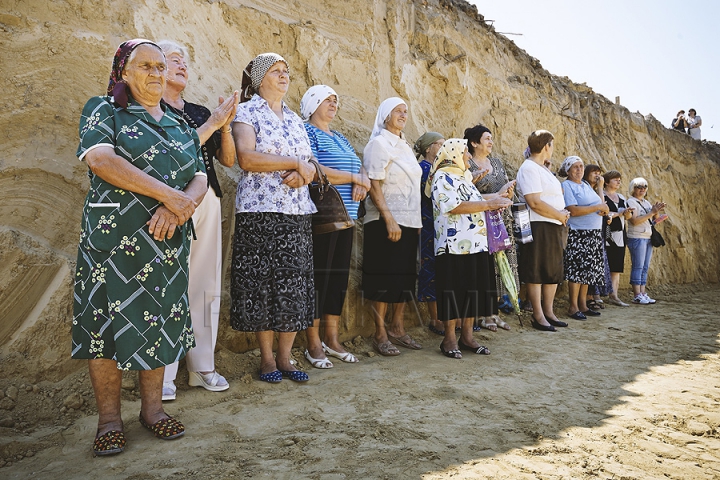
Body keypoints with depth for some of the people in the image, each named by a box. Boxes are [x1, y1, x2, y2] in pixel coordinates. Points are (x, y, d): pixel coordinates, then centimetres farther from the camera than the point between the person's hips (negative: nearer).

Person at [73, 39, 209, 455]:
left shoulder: (180, 125, 16)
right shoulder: (104, 110, 4)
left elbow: (200, 178, 8)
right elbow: (100, 159, -14)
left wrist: (176, 209, -13)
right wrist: (168, 193, -19)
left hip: (168, 240, 4)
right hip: (114, 235, -4)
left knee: (159, 319, 6)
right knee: (110, 318, -2)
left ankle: (153, 408, 18)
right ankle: (109, 419, 10)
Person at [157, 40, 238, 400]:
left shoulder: (200, 112, 19)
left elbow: (228, 159, 15)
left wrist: (225, 127, 0)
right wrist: (211, 124, -10)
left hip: (207, 201, 6)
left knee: (207, 285, 6)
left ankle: (202, 367, 16)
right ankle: (163, 374, 1)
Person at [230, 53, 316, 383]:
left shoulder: (295, 119, 20)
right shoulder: (246, 112, 2)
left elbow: (310, 163, 17)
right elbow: (246, 158, -14)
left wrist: (303, 173, -7)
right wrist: (295, 162, -12)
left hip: (298, 211, 5)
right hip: (260, 210, -5)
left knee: (294, 281, 3)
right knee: (262, 282, -2)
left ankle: (285, 357, 14)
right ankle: (266, 357, 12)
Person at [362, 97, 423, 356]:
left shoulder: (405, 146, 18)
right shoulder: (379, 144, -6)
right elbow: (374, 185, -14)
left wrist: (417, 220, 16)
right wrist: (389, 219, -22)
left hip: (409, 221, 8)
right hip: (386, 221, -8)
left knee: (405, 276, 10)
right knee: (384, 278, -4)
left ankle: (397, 328, 20)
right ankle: (380, 334, 5)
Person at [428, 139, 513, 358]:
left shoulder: (463, 177, 22)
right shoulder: (443, 177, -7)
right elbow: (453, 206, -20)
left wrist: (497, 196, 20)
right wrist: (488, 204, -18)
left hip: (475, 244, 9)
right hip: (455, 247, -9)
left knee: (473, 290, 9)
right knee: (455, 291, -4)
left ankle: (467, 336, 17)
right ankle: (449, 339, 5)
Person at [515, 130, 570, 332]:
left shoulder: (542, 168, 19)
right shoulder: (529, 168, -12)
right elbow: (534, 202, -22)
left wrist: (562, 213, 7)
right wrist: (559, 215, -12)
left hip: (553, 227, 10)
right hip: (538, 227, -10)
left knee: (553, 271, 13)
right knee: (536, 273, -2)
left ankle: (548, 312, 23)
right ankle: (538, 317, 5)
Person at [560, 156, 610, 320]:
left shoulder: (586, 185, 18)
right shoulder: (566, 186, -7)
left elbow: (599, 204, 20)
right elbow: (573, 211, -18)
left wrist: (603, 209, -4)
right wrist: (597, 207, -15)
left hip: (594, 233, 8)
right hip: (578, 234, -8)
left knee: (587, 270, 8)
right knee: (577, 269, -7)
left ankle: (583, 305, 15)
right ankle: (573, 307, -1)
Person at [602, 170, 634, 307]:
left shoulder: (621, 198, 19)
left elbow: (627, 217, 18)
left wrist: (628, 213, -3)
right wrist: (619, 213, -13)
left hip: (619, 236, 7)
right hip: (607, 235, -7)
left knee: (617, 266, 4)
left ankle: (614, 295, 6)